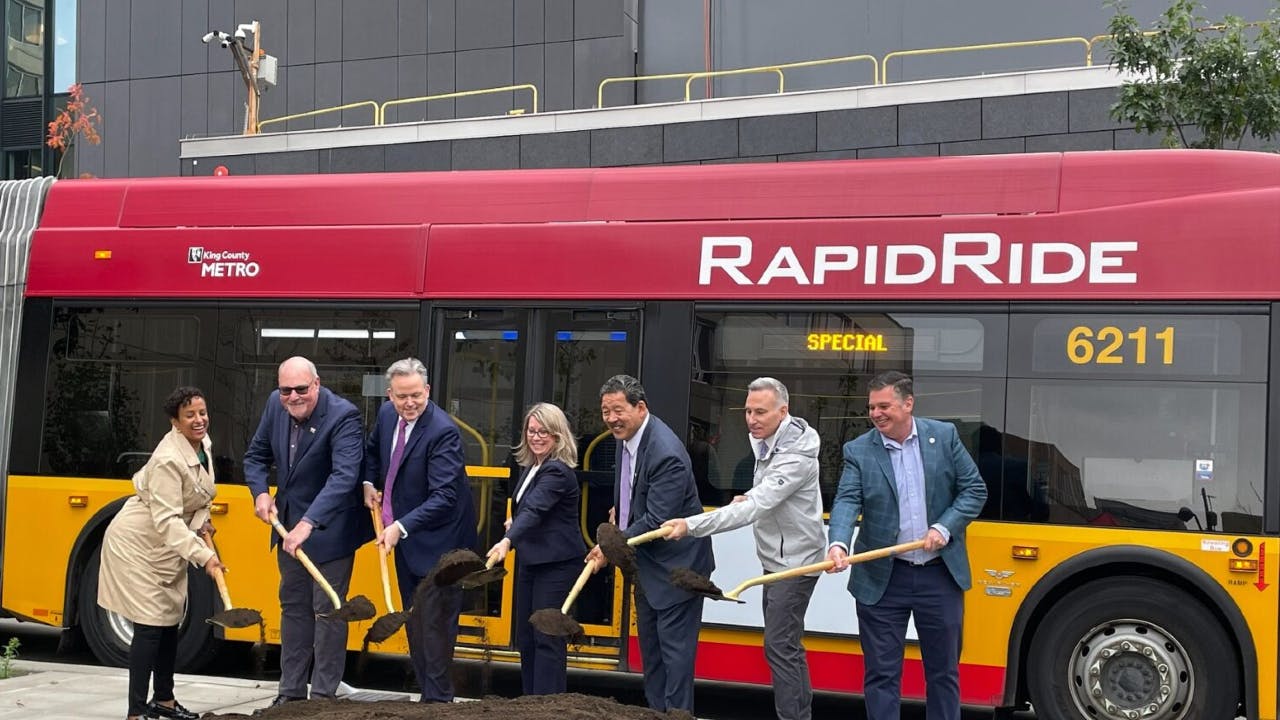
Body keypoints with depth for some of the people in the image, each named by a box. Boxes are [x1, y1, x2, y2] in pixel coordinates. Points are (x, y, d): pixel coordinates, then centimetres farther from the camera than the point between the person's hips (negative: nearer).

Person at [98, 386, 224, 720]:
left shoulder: (203, 443, -1)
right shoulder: (168, 460, -28)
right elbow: (166, 520, -33)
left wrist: (201, 520, 2)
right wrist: (203, 556, -41)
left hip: (166, 546, 9)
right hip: (137, 545, -9)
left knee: (170, 620, 15)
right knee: (150, 625, -11)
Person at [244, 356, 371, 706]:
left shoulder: (343, 417, -25)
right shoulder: (276, 405, -4)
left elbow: (344, 476, -36)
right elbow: (256, 455, 10)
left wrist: (308, 523, -46)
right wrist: (260, 493, -9)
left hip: (329, 529, -7)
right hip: (289, 525, 7)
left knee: (327, 611, 0)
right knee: (293, 606, 15)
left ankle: (323, 697, 9)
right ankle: (291, 692, 26)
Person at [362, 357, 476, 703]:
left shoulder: (443, 431, -25)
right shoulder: (387, 414, 0)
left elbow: (444, 496, -29)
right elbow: (372, 449, 23)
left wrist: (401, 527, -36)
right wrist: (369, 484, 6)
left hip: (436, 540, -8)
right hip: (403, 536, 9)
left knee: (434, 622, -7)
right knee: (414, 620, 15)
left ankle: (438, 698, 1)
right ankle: (426, 690, 25)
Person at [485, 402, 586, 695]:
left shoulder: (557, 471, -18)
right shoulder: (531, 467, 11)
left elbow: (534, 508, -33)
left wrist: (508, 541, -47)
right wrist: (515, 523, 6)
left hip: (556, 564, -10)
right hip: (530, 561, 10)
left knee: (548, 637, -8)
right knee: (525, 636, 12)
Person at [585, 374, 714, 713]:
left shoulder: (666, 453, -28)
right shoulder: (626, 436, 2)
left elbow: (656, 521, -27)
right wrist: (621, 509, 9)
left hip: (676, 563, -10)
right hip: (647, 562, 10)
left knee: (675, 646, -5)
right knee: (649, 645, 16)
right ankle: (655, 711, 26)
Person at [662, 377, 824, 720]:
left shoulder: (795, 453, -25)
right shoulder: (766, 440, 5)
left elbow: (753, 509, -33)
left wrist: (691, 525, -38)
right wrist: (751, 495, 1)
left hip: (794, 560, -10)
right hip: (776, 558, 10)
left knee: (780, 646, -12)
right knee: (787, 644, 16)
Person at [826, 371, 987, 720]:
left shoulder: (944, 436, 0)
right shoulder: (858, 450, -3)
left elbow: (975, 489, 2)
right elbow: (846, 501, -14)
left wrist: (945, 527, -12)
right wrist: (838, 544, -32)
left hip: (940, 574, 1)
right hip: (882, 579, -1)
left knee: (943, 670, 12)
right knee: (881, 673, 4)